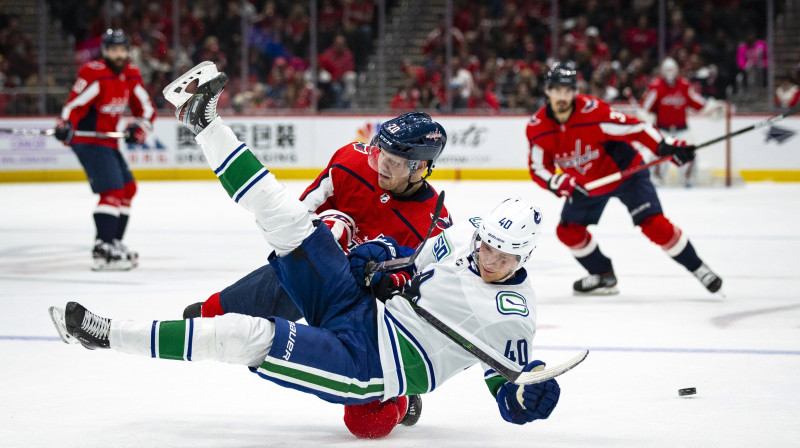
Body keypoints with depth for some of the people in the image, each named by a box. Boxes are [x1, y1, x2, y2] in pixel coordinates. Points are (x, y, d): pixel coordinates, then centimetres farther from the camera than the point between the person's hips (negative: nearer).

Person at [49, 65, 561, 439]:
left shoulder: (515, 316, -8)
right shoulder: (461, 236, 3)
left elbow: (508, 379, -1)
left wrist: (526, 395, -21)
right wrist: (376, 254, -1)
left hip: (366, 365, -5)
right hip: (362, 311, 5)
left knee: (249, 336, -20)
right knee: (289, 219, -5)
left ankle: (106, 333, -16)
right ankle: (204, 120, 5)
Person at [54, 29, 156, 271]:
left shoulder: (131, 75, 7)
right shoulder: (94, 74, -18)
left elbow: (146, 107, 12)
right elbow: (75, 104, -23)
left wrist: (139, 127, -6)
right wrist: (66, 125, -39)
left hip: (108, 140, 10)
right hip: (88, 140, -10)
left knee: (128, 188, 16)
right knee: (113, 191, -20)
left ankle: (114, 242, 26)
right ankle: (102, 252, -26)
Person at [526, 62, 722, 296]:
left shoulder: (593, 111, -29)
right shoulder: (537, 127, -15)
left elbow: (633, 128, -28)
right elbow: (538, 168, -11)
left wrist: (666, 147, -40)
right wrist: (558, 183, -31)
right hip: (586, 184, 6)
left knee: (653, 224, -17)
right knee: (568, 230, 2)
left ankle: (698, 268, -4)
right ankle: (604, 277, 22)